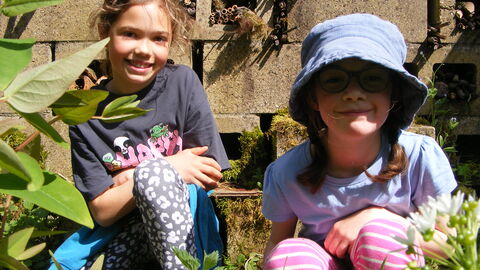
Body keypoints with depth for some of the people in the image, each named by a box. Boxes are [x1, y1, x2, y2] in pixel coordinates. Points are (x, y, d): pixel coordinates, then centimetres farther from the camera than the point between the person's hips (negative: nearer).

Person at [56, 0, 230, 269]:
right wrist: (169, 169, -14)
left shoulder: (182, 82, -5)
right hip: (121, 233, 1)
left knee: (152, 173, -31)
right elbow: (101, 211, -6)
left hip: (185, 222, 0)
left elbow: (211, 175, -3)